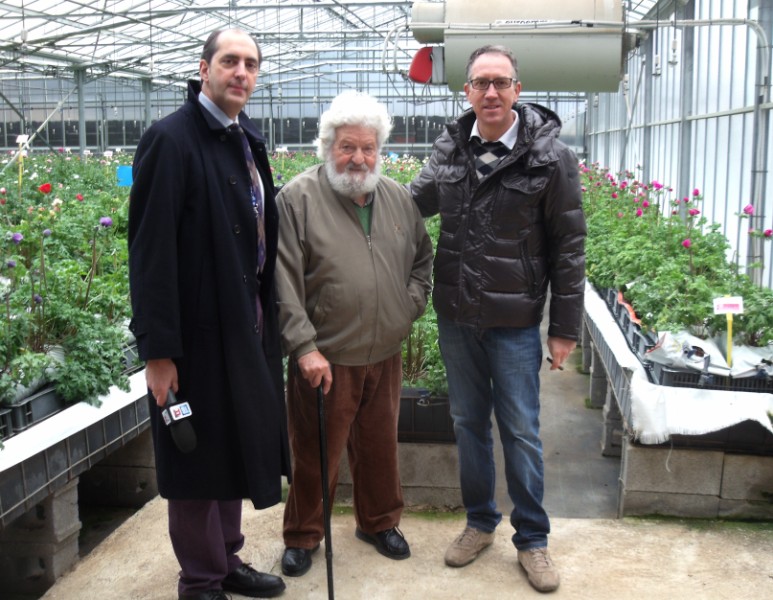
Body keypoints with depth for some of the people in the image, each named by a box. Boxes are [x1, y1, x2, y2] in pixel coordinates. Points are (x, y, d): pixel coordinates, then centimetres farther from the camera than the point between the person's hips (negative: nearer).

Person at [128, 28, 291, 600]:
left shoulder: (249, 140, 11)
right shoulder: (171, 139, -13)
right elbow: (151, 251, -18)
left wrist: (270, 316, 9)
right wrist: (158, 349, -19)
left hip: (248, 321, 8)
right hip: (199, 327, -8)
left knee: (234, 446, 19)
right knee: (199, 453, 6)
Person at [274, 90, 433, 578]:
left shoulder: (399, 199, 6)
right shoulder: (299, 199, -10)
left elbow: (423, 257, 20)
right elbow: (283, 281, -14)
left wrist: (412, 303, 4)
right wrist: (304, 346, -18)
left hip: (385, 355, 5)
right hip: (325, 359, -4)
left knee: (380, 446, 19)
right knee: (316, 454, 9)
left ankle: (380, 522, 40)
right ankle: (304, 535, 30)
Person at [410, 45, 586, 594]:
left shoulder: (550, 157, -10)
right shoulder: (449, 149, 1)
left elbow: (568, 248, -7)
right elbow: (412, 203, 17)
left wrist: (565, 327, -8)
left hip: (516, 322, -4)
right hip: (456, 319, 4)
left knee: (521, 432, 6)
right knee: (469, 423, 16)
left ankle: (532, 538, 26)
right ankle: (480, 522, 35)